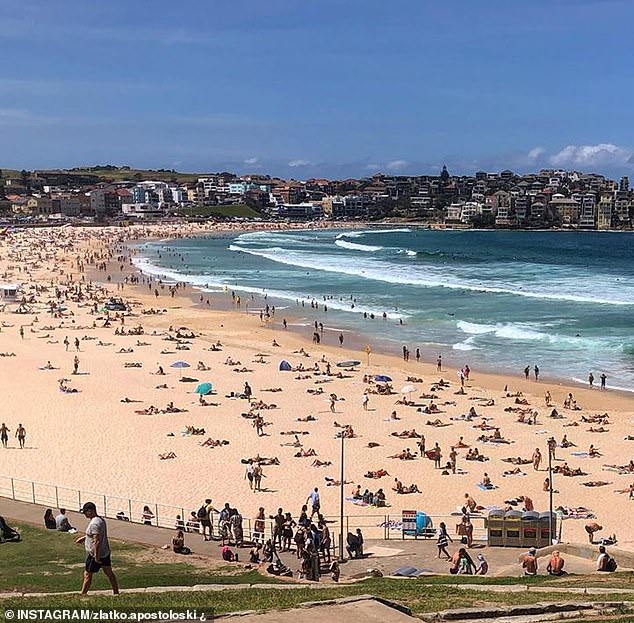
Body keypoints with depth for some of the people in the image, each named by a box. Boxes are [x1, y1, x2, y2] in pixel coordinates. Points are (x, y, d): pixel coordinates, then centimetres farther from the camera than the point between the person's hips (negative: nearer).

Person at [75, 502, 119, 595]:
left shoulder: (94, 523, -23)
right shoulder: (101, 519, 9)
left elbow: (97, 541, -27)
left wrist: (96, 556, -26)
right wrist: (84, 538, 27)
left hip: (95, 554, -10)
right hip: (106, 552, 10)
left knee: (87, 575, 2)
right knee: (109, 573, 15)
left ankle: (83, 594, 8)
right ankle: (116, 593, 20)